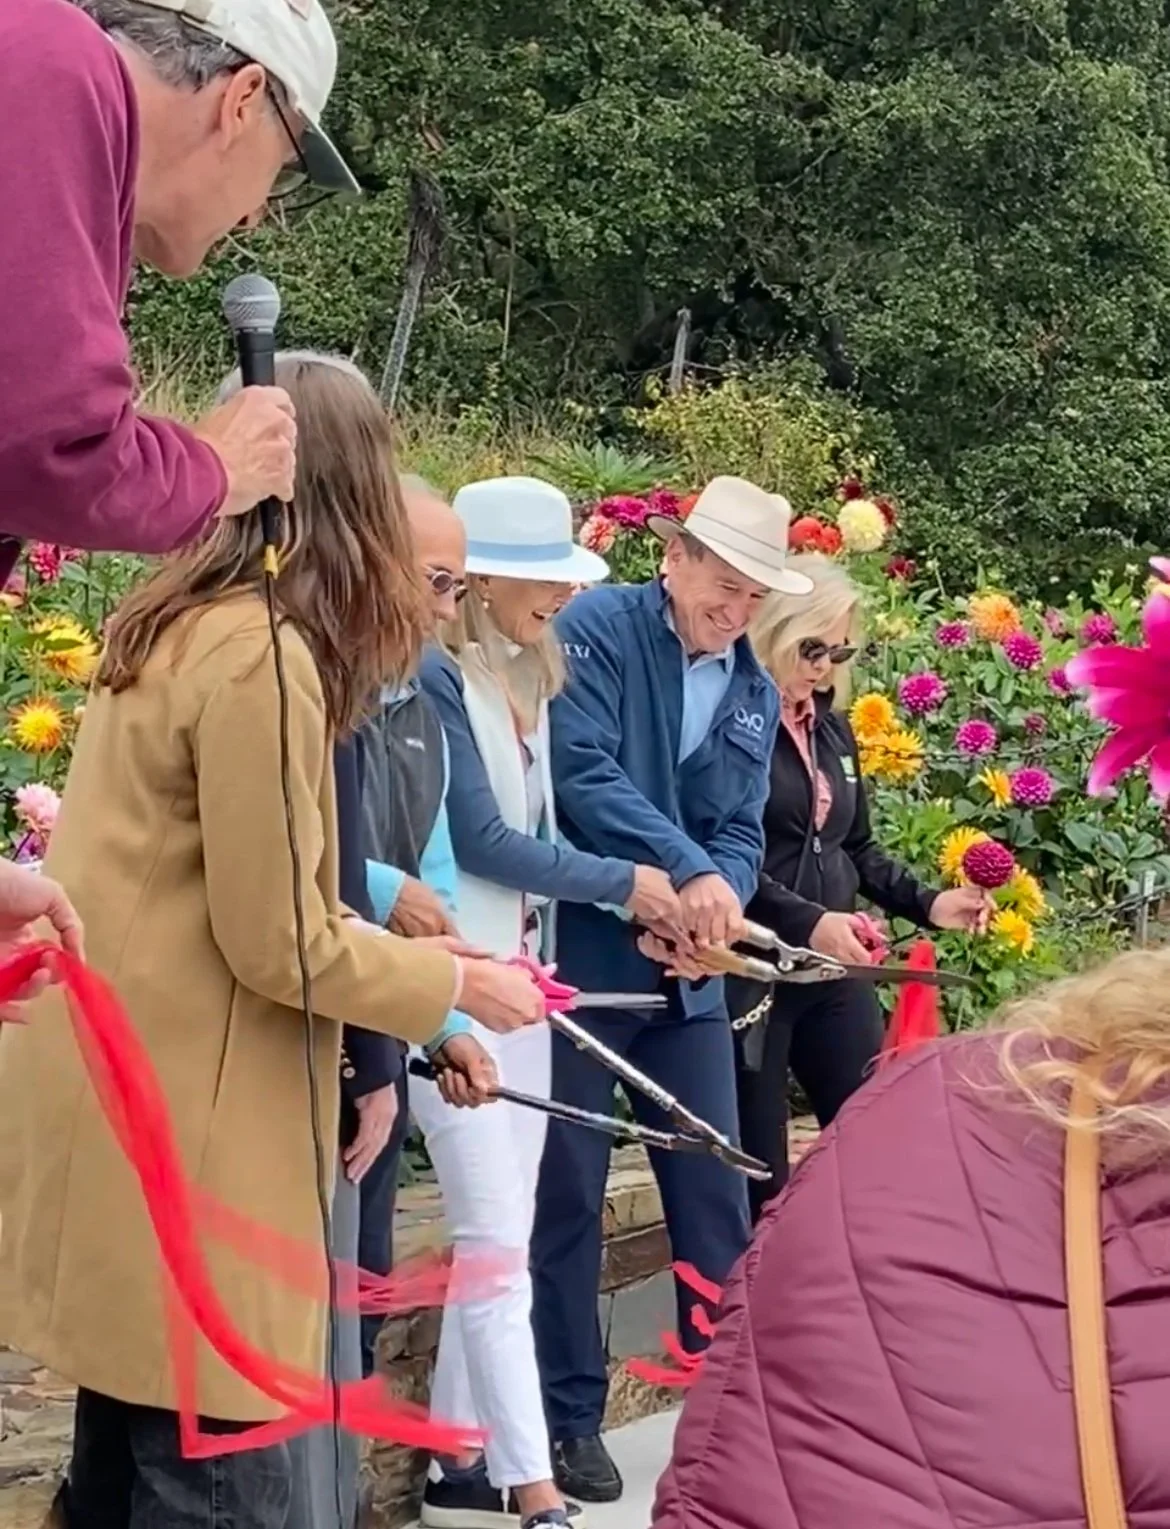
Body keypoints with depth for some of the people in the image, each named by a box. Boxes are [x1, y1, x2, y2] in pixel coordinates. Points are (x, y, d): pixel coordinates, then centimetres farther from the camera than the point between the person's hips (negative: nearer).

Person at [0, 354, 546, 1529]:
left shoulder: (175, 626, 11)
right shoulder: (263, 653, -18)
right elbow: (278, 940, -17)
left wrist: (412, 1018, 16)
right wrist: (455, 983, -3)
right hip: (174, 1121, -10)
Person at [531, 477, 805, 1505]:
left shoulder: (756, 693, 10)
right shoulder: (597, 628, -8)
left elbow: (741, 835, 7)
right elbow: (583, 773, -19)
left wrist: (711, 914, -14)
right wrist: (686, 872, -26)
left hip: (686, 974, 5)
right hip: (579, 957, -5)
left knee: (717, 1189, 9)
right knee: (567, 1193, 3)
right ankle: (569, 1416, 15)